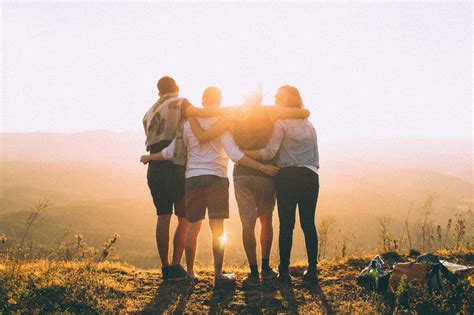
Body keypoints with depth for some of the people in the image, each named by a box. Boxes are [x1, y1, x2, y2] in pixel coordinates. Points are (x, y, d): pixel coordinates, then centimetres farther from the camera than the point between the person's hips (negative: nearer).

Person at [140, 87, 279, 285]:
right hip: (215, 178, -3)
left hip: (192, 179, 4)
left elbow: (170, 153, 8)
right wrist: (262, 167, -10)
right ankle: (218, 274, -1)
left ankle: (190, 273, 16)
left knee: (193, 228, 11)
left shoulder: (189, 123, 7)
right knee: (217, 229, -1)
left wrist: (148, 157, 25)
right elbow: (235, 154, -12)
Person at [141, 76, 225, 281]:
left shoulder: (150, 112, 21)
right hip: (175, 166, -6)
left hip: (154, 168, 6)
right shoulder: (179, 104, 1)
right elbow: (195, 112, -18)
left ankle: (165, 267, 7)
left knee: (163, 217, 7)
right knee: (184, 218, 1)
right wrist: (222, 111, -11)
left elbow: (151, 141, 13)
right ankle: (175, 266, -3)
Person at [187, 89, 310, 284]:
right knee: (266, 220, 16)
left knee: (248, 223, 1)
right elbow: (305, 113, -7)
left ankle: (254, 273, -1)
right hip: (266, 173, 0)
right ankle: (266, 268, 18)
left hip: (242, 174, 0)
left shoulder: (232, 115, -1)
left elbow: (203, 137, -8)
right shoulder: (270, 112, -3)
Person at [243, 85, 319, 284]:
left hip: (288, 176, -5)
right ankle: (312, 270, 5)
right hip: (310, 176, 5)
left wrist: (242, 153, -7)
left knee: (286, 225, -3)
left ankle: (284, 271, -1)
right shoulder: (308, 124, 19)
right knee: (308, 223, 6)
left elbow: (270, 152, -11)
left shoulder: (281, 123, -2)